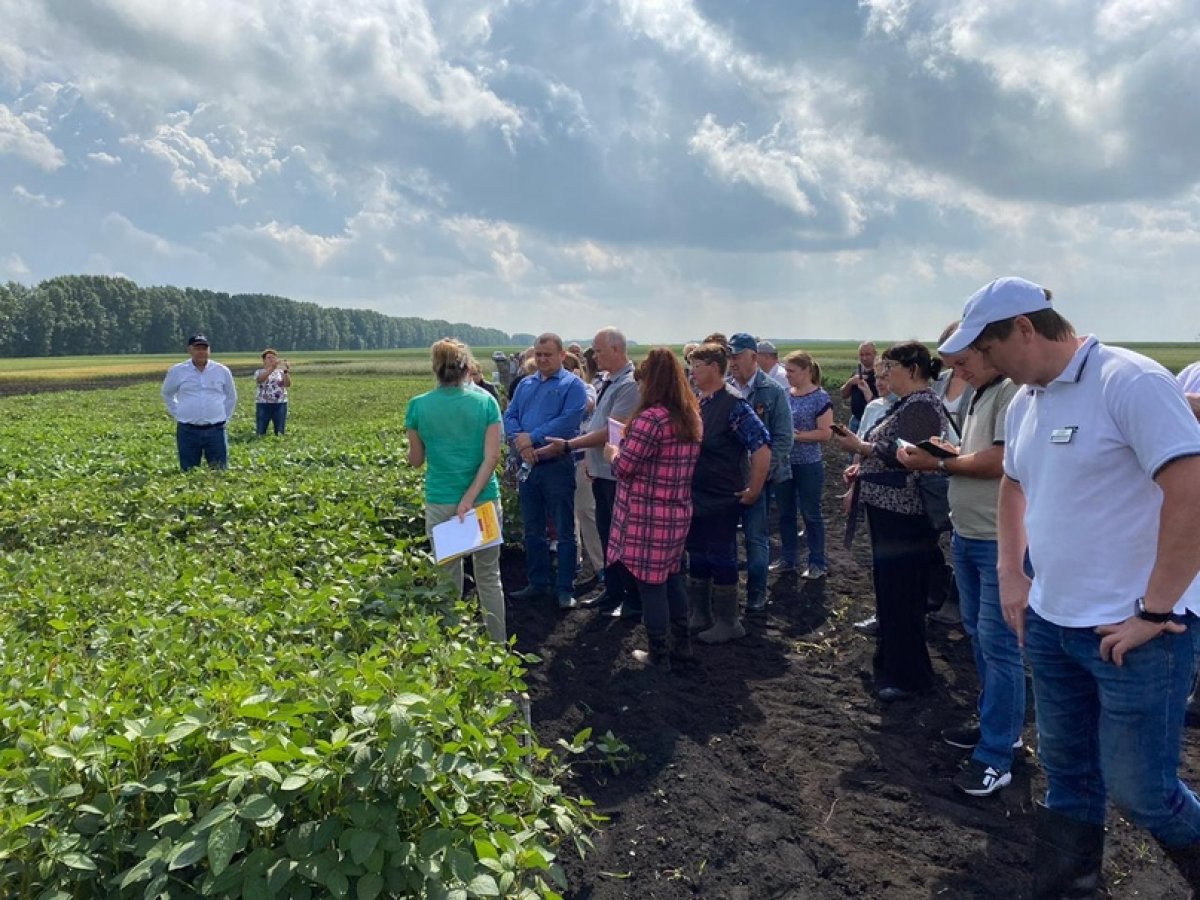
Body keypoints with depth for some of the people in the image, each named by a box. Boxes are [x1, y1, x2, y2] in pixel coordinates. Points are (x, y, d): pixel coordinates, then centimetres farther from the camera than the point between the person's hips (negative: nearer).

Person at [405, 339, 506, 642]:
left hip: (440, 502, 0)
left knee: (448, 580, 12)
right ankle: (498, 645, 21)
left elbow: (416, 460, 5)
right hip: (484, 498, 0)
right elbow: (492, 457, -11)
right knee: (489, 577, 12)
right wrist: (470, 498, -13)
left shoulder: (419, 406, -4)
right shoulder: (485, 401, -4)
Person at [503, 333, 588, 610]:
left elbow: (568, 420, -19)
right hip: (528, 465, 6)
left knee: (565, 532, 2)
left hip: (558, 466, -6)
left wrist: (532, 437, -18)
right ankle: (538, 583, 26)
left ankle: (565, 588, 9)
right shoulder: (524, 385, 13)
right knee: (532, 530, 14)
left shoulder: (572, 385, -6)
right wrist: (520, 442, -15)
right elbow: (509, 417, 5)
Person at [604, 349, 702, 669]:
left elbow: (624, 468, -17)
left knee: (650, 583, 5)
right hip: (678, 512, 8)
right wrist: (626, 448, 21)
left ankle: (659, 655, 16)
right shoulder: (691, 417, 6)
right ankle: (681, 643, 32)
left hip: (647, 516, -8)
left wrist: (612, 453, 5)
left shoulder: (651, 418, -21)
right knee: (672, 576, 21)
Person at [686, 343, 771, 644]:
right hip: (695, 497, 8)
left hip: (720, 500, -8)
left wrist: (753, 492, -18)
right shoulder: (698, 402, 5)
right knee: (697, 558, 16)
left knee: (721, 560, 4)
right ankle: (698, 616, 30)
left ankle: (728, 623, 18)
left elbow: (762, 448, -23)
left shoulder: (733, 404, -18)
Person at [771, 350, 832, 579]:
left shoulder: (820, 398, -11)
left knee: (811, 514, 5)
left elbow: (825, 433, -15)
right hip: (783, 463, 6)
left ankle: (818, 562, 17)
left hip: (808, 465, -5)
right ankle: (787, 558, 25)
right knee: (785, 513, 13)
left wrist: (797, 435, -23)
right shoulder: (784, 394, 5)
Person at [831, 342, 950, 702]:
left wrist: (860, 446, -19)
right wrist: (863, 466, 12)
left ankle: (908, 676, 6)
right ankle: (891, 661, 32)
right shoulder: (908, 404, 16)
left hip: (904, 516, -11)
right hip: (891, 511, 11)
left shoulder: (922, 406, -16)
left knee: (900, 594, -5)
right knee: (890, 588, 18)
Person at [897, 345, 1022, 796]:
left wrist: (940, 464, -12)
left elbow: (1002, 461, -24)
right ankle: (997, 724, 34)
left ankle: (995, 756, 6)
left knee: (997, 644, -3)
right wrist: (937, 453, 1)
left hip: (1000, 541, -10)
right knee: (978, 633, 19)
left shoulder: (1012, 391, -16)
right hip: (966, 535, 10)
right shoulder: (978, 395, 15)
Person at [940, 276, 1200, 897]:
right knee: (1067, 775, 18)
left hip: (1132, 629, -7)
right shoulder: (1024, 402, 8)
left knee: (1138, 791, 4)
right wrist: (1012, 576, 14)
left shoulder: (1129, 381, -16)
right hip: (1050, 622, 7)